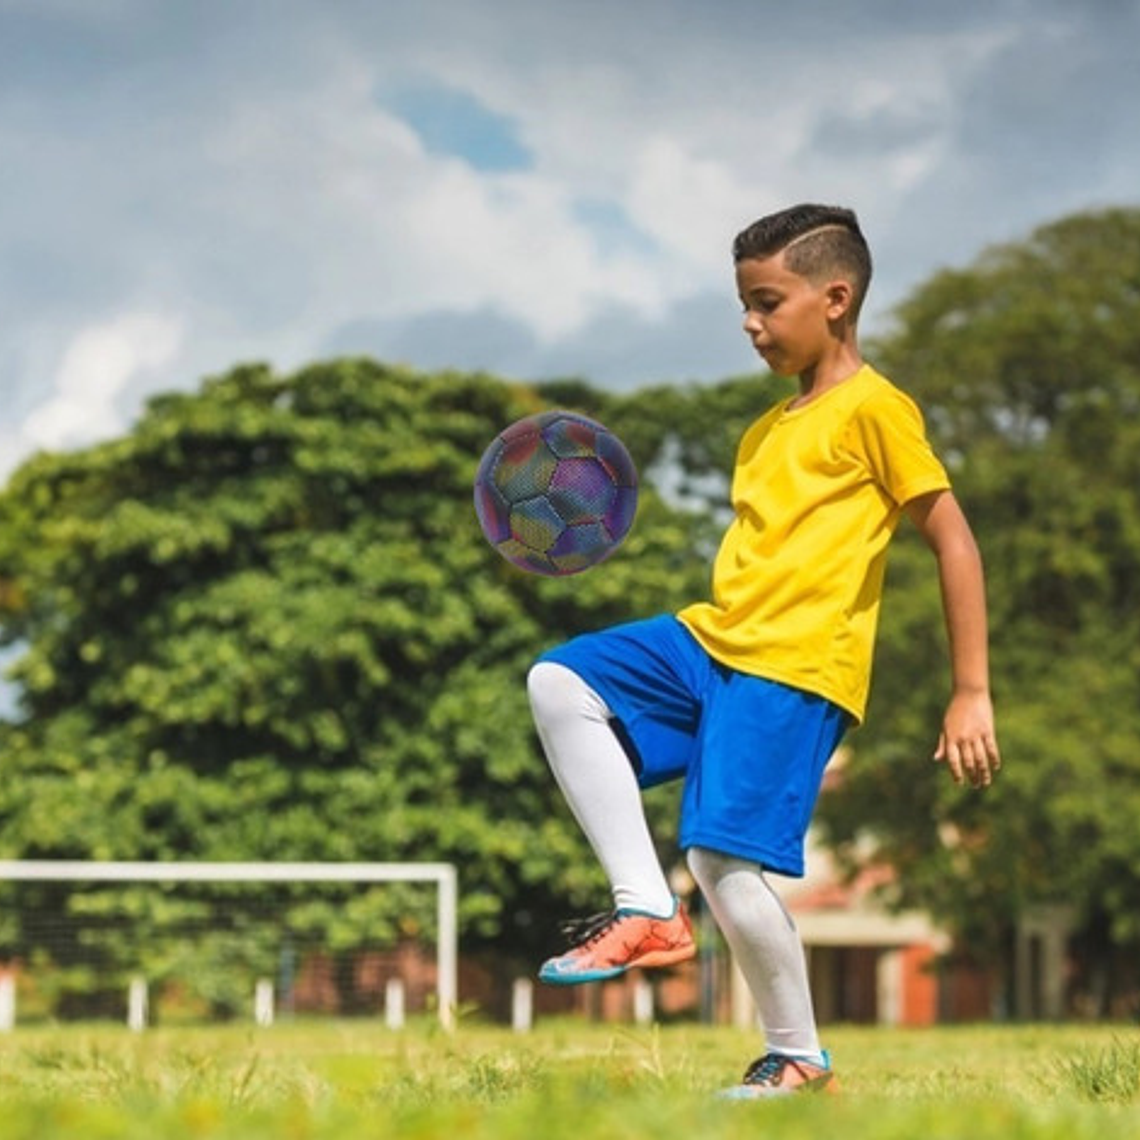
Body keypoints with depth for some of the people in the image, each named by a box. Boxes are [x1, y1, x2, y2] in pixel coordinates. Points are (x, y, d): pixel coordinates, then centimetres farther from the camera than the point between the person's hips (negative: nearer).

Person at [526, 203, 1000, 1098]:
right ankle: (648, 910, -8)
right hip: (711, 640, 9)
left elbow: (954, 542, -7)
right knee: (560, 682, -8)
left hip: (795, 667, -8)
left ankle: (800, 1062, 4)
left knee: (725, 858, -16)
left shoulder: (874, 409, -4)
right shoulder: (767, 430, 21)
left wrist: (971, 693, -11)